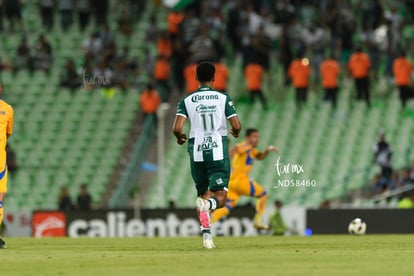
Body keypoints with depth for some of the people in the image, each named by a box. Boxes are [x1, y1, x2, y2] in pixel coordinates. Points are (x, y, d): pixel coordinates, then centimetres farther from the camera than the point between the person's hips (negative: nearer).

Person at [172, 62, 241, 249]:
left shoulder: (187, 101, 1)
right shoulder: (223, 98, 0)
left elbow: (177, 128, -9)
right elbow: (236, 125, -5)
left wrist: (180, 137, 14)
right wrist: (235, 132, 19)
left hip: (197, 153, 2)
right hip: (218, 151, -2)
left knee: (204, 194, 17)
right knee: (219, 198, -2)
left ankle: (206, 233, 4)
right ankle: (207, 204, -37)